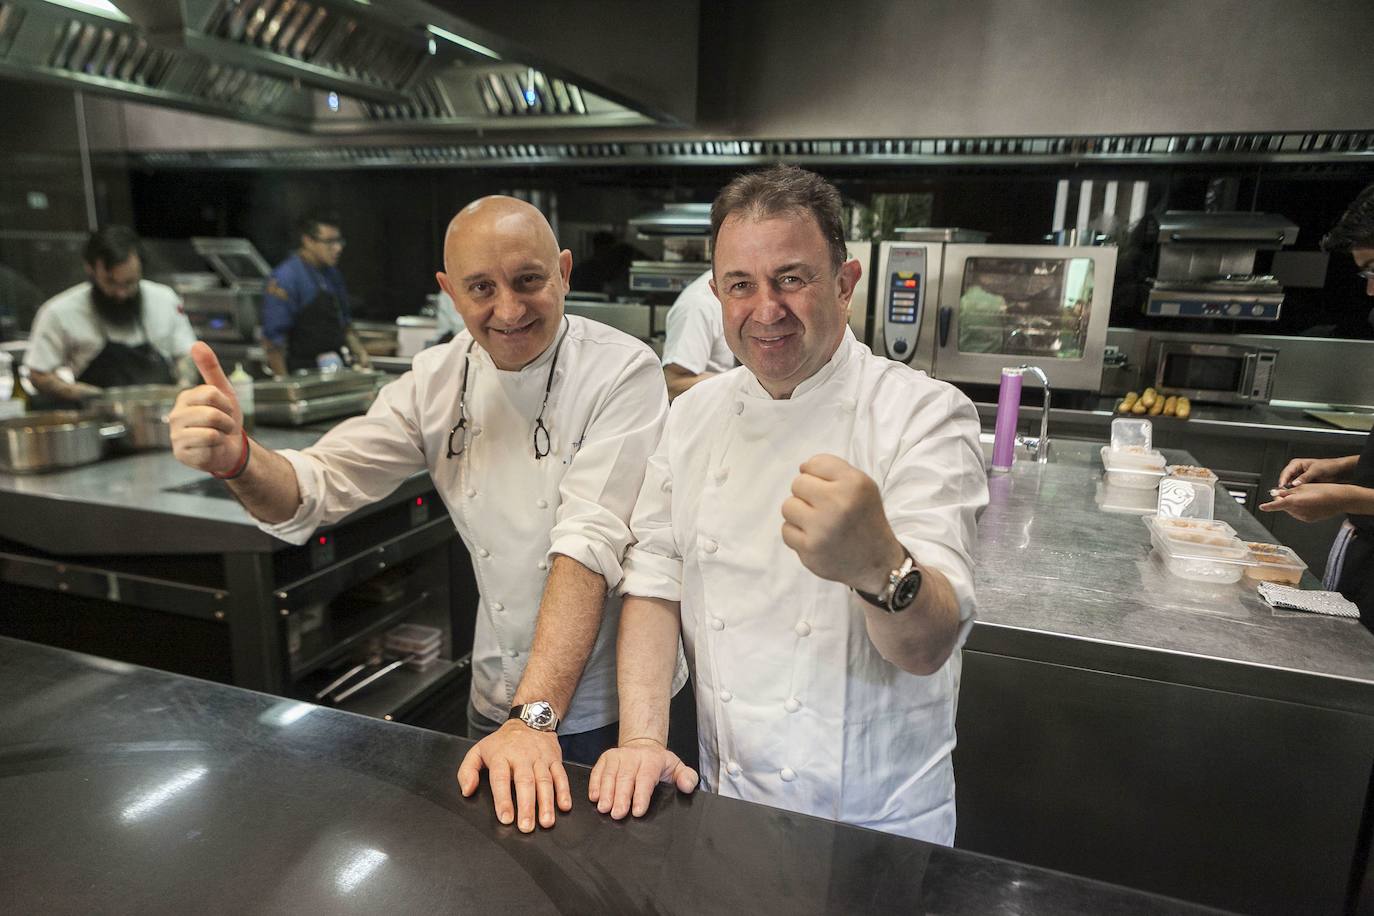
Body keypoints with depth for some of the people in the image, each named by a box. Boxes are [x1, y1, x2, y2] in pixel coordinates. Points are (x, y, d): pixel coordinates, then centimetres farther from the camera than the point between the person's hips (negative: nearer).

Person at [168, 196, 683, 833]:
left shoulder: (622, 371, -18)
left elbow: (590, 541, -27)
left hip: (611, 706, -3)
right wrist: (237, 458, -27)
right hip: (496, 700, 4)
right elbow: (314, 491, -5)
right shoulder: (438, 379, -2)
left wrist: (536, 716, -32)